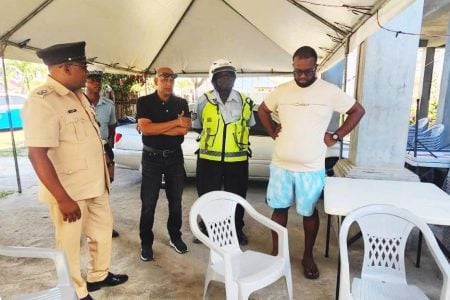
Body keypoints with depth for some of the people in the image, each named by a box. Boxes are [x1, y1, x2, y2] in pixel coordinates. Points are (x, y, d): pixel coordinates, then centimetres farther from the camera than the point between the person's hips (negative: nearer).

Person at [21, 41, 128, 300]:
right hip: (69, 190, -8)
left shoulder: (78, 95, 7)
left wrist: (104, 171, 19)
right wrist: (63, 199, -25)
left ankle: (99, 276, 44)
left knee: (104, 228, 21)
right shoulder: (42, 101, -21)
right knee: (70, 243, 11)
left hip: (95, 184, 9)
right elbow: (37, 154, -26)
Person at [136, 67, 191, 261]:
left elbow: (184, 130, -13)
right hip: (152, 158, -2)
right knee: (148, 203, 3)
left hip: (175, 157, 3)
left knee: (175, 200, 12)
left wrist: (155, 128, -17)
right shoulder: (144, 102, -4)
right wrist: (175, 122, -18)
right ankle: (146, 243, 18)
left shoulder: (181, 103, 2)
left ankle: (175, 237, 29)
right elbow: (145, 129, -19)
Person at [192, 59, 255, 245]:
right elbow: (196, 126, 7)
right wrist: (211, 138, -1)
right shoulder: (203, 101, -2)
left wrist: (239, 141, 8)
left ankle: (237, 230, 34)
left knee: (237, 196, 14)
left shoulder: (245, 102, 3)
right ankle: (205, 229, 33)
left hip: (237, 159, 1)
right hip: (209, 158, -1)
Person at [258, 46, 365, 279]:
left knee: (309, 212, 12)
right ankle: (276, 252, 31)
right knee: (279, 208, 12)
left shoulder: (330, 92, -5)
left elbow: (358, 111, 3)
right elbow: (262, 110, 17)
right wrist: (272, 132, 6)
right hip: (281, 165, 2)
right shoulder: (281, 91, 2)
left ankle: (308, 256, 32)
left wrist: (336, 137, -3)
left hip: (312, 168, -2)